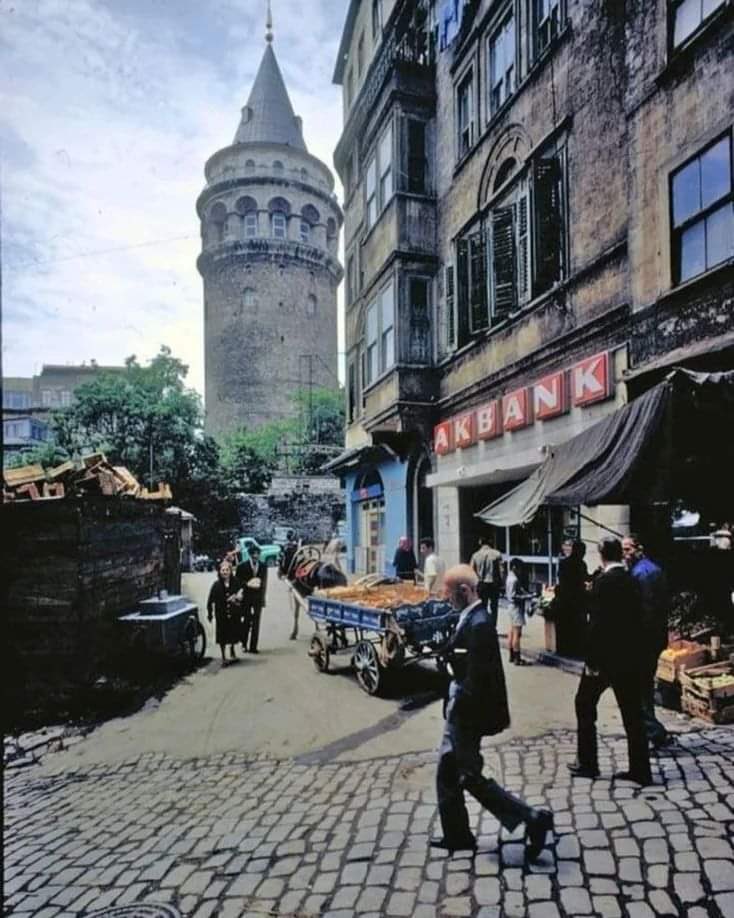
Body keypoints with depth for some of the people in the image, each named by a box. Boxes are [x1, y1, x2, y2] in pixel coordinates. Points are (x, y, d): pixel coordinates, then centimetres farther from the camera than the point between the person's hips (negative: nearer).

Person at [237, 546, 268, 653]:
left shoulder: (263, 566, 4)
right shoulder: (243, 566, -2)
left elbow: (265, 582, 7)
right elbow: (238, 581, 0)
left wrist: (263, 597, 3)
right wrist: (247, 584, -17)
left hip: (258, 597, 1)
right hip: (246, 597, -1)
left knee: (256, 622, 1)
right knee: (246, 621, 3)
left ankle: (253, 646, 7)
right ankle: (244, 644, 22)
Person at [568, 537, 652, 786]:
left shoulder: (603, 581, -17)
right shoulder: (632, 580, 5)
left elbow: (596, 624, -19)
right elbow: (637, 617, 10)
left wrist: (591, 660, -14)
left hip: (605, 656, -6)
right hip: (630, 656, 7)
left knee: (584, 705, 10)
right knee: (631, 712, 11)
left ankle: (586, 763, 17)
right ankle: (640, 770, 15)